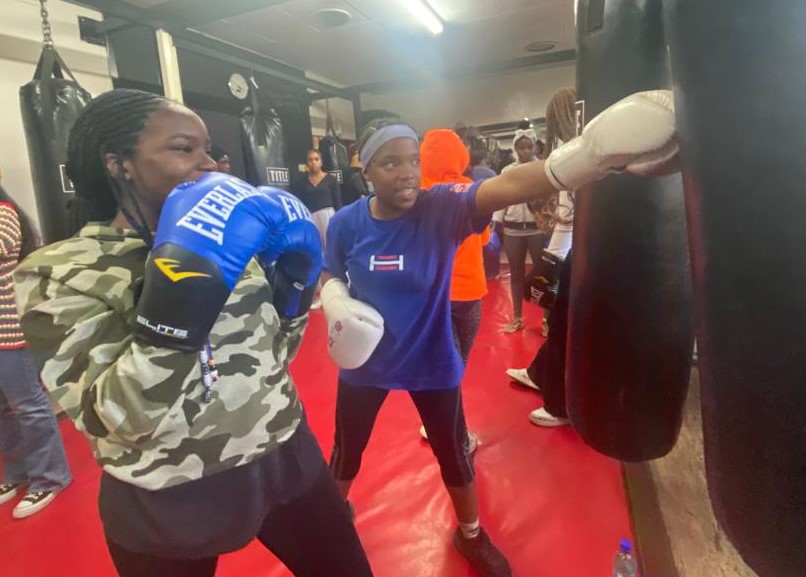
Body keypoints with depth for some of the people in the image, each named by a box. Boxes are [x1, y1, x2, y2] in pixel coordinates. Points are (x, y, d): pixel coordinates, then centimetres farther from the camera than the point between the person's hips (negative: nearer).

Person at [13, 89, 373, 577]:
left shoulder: (228, 239, 1)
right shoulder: (63, 272, -11)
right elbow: (123, 418, -24)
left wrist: (294, 281, -8)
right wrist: (183, 277, -31)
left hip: (285, 457, 5)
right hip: (170, 503, -4)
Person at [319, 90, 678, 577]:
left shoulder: (444, 208, -21)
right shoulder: (346, 223, -12)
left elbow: (509, 186, -39)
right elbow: (331, 278, 5)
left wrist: (589, 155, -56)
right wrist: (336, 305, -18)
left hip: (432, 362, -1)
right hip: (363, 361, 2)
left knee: (454, 453, 18)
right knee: (347, 451, 22)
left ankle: (472, 535, 50)